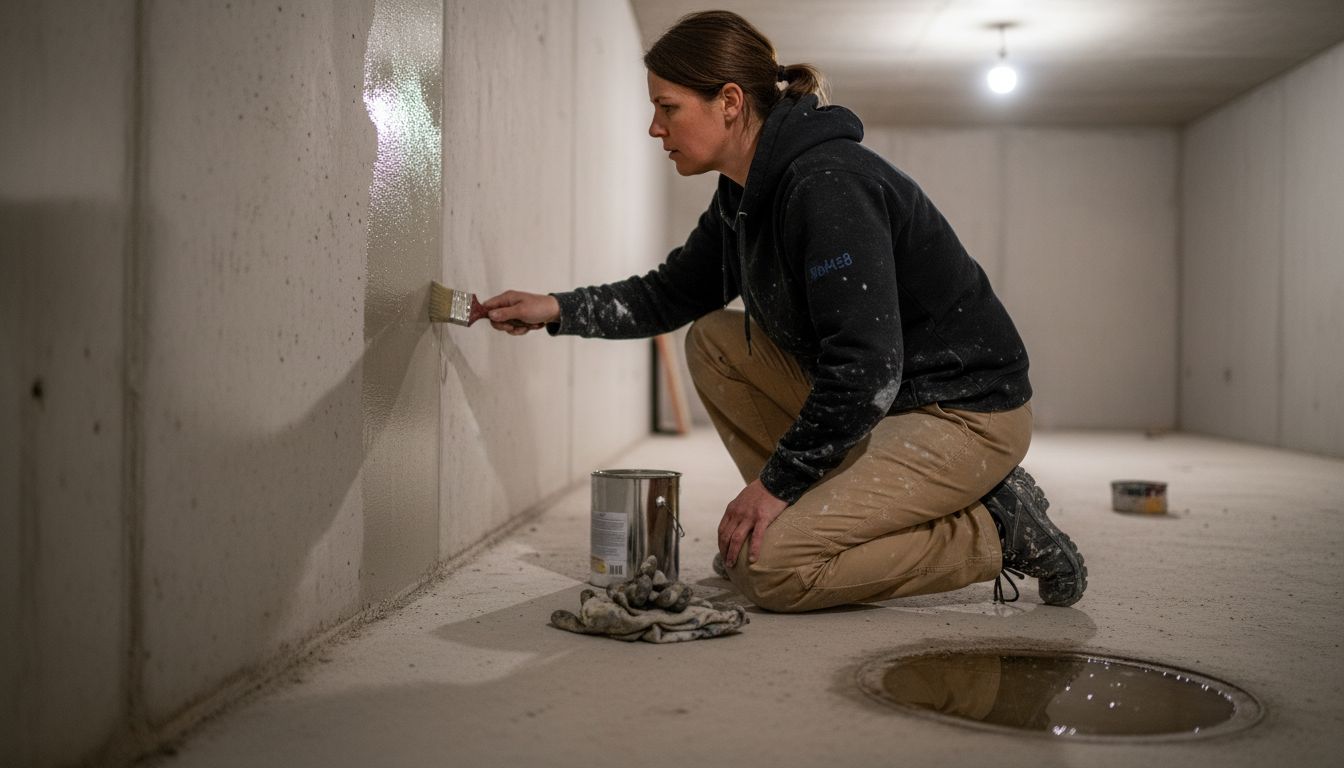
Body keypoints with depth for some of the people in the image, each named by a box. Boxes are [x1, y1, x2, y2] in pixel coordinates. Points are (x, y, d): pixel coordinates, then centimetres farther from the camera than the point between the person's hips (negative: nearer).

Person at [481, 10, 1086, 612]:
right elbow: (669, 295, 19)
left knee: (769, 569, -18)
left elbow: (866, 370, -29)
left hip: (968, 414, -9)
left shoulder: (828, 184, -25)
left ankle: (996, 529, -4)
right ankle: (812, 514, 8)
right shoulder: (743, 194, 5)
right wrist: (557, 309, 8)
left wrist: (776, 482, -20)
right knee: (714, 340, 6)